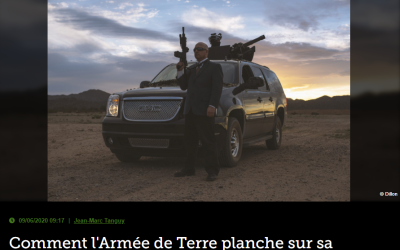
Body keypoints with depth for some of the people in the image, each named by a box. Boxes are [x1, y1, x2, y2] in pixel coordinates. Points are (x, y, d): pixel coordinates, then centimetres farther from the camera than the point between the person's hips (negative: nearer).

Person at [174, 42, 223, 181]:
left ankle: (212, 171, -1)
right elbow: (184, 86, 16)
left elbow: (217, 88, -9)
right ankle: (189, 169, 16)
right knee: (190, 142, 9)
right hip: (190, 111, 7)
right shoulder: (192, 70, 22)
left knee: (208, 142, -6)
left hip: (204, 111, -7)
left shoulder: (214, 67, 2)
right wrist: (180, 70, 2)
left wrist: (212, 106, -21)